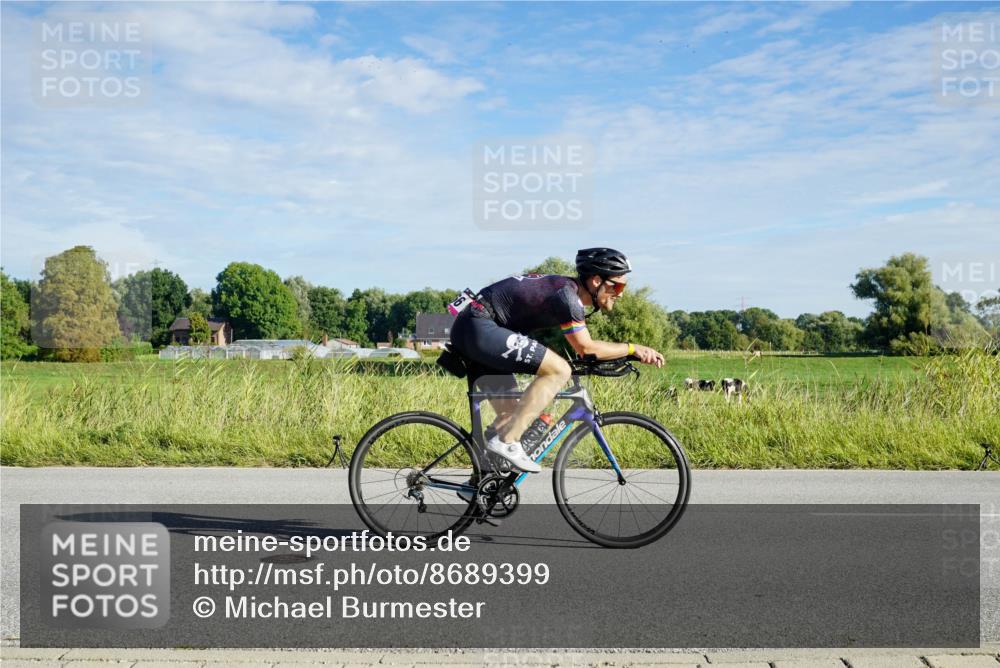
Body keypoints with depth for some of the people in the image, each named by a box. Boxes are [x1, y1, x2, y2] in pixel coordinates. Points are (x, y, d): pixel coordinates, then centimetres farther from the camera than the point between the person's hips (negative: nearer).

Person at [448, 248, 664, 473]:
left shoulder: (567, 288, 16)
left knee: (511, 413, 15)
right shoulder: (566, 294, -14)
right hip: (480, 328, -10)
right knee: (558, 369, -17)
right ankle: (507, 441, -15)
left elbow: (581, 347, 23)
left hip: (466, 331, 10)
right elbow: (585, 348, -10)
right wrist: (632, 348, -2)